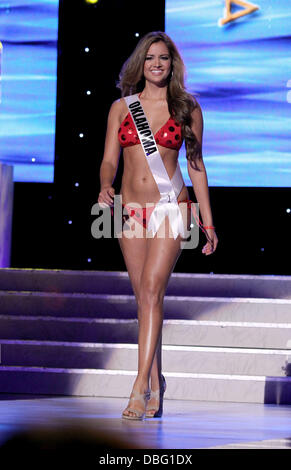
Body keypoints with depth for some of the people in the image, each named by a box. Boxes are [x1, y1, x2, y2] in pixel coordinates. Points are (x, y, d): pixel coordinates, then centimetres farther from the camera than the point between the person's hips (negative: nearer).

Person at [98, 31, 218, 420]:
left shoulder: (187, 108, 4)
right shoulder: (121, 107, 9)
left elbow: (196, 166, 7)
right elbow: (110, 159, 5)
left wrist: (208, 223, 6)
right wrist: (106, 187, -18)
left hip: (170, 207, -3)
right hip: (130, 209, 3)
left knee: (152, 290, -16)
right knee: (144, 298, 6)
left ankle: (141, 386, -20)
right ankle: (156, 381, 18)